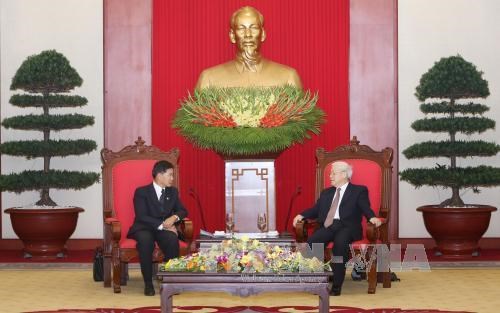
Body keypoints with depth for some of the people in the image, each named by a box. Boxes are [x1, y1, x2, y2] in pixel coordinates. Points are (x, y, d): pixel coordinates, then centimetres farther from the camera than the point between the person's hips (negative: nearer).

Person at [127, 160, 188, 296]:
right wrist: (162, 225, -23)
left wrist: (174, 217, -13)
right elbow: (141, 217, -14)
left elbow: (183, 211, 12)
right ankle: (148, 283, -30)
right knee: (145, 239, -39)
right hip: (144, 229, -3)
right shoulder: (141, 192, -4)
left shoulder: (173, 192, 13)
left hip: (165, 229, 3)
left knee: (172, 239, -33)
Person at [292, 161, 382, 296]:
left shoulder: (359, 191, 12)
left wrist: (372, 217, -22)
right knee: (312, 242, -28)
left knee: (340, 242, -38)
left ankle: (337, 285, -32)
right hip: (327, 226, 4)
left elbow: (365, 209, -1)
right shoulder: (326, 193, 28)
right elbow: (316, 209, 22)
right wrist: (302, 215, 4)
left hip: (346, 227, -4)